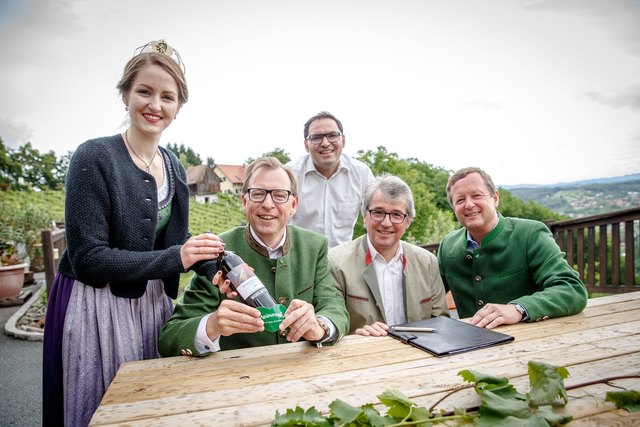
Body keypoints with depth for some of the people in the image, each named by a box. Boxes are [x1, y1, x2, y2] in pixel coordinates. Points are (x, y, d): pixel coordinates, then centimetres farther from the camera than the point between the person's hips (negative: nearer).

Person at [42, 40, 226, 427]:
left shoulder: (174, 167, 4)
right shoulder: (95, 158, -16)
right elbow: (88, 259, -19)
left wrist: (213, 261, -10)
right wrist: (175, 258, -24)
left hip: (154, 304, 6)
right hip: (98, 307, -6)